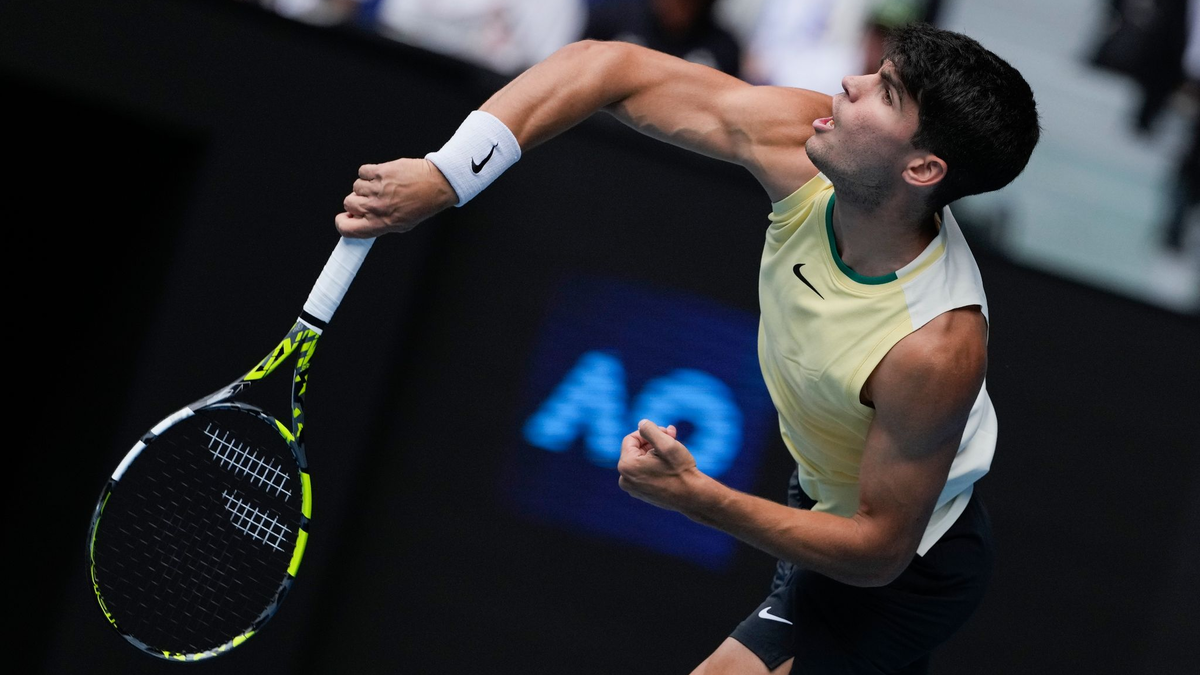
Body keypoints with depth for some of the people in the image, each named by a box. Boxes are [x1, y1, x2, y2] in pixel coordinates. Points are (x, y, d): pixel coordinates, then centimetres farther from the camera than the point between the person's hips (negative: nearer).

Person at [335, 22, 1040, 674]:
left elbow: (878, 549, -30)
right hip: (827, 496, 8)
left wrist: (696, 496, -37)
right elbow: (611, 67, -22)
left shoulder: (937, 348, -41)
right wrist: (445, 175, -32)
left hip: (904, 571, -8)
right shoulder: (799, 148, -25)